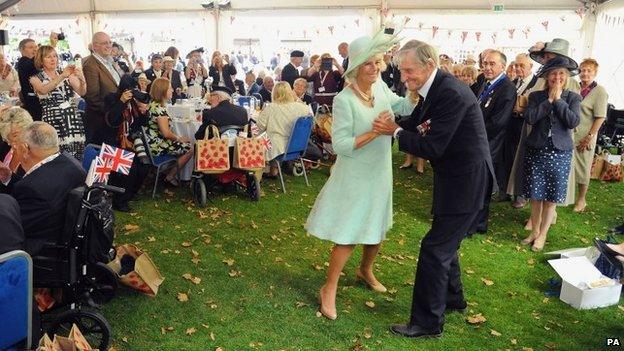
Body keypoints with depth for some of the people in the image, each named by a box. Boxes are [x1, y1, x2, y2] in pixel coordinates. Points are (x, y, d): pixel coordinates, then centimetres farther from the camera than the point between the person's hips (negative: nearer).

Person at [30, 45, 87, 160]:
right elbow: (43, 90, -18)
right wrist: (62, 76, -29)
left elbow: (82, 92, -4)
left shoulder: (67, 74, 10)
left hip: (73, 120, 2)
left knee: (78, 158, -3)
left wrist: (82, 79, -25)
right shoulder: (35, 78, 5)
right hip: (53, 122, -2)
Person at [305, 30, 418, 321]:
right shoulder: (344, 100, -22)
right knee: (349, 237, -1)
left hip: (379, 174, 7)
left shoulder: (381, 87, -1)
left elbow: (403, 107, 15)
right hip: (354, 177, -7)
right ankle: (329, 289, 17)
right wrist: (375, 132, -27)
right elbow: (341, 146, -25)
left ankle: (365, 270, 48)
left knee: (377, 228, 22)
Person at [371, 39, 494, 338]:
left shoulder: (451, 93, -24)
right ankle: (452, 298, 44)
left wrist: (395, 131, -17)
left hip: (466, 182, -10)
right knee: (445, 242, 23)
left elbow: (432, 147, -26)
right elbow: (422, 125, 13)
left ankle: (427, 323, 9)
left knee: (435, 248, -4)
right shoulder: (436, 89, 5)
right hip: (455, 177, 10)